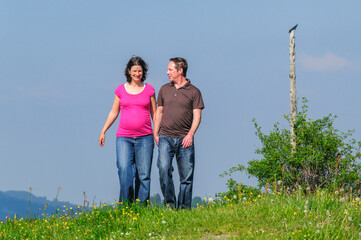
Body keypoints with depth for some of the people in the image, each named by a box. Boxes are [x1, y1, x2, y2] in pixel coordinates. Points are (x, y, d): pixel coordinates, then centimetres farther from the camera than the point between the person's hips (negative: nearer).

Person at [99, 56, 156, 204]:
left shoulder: (149, 90, 8)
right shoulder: (121, 90, 9)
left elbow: (154, 114, 12)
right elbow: (113, 113, 15)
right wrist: (103, 131, 12)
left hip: (144, 137, 0)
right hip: (124, 137, 0)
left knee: (143, 174, -2)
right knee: (124, 169, -17)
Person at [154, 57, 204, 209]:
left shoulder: (194, 92, 5)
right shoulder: (164, 89, 14)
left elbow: (197, 116, 2)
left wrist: (190, 134, -12)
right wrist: (155, 133, 9)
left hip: (184, 139, -1)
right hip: (165, 138, 1)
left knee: (186, 176, -1)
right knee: (164, 169, -17)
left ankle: (184, 209, 5)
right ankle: (169, 204, -10)